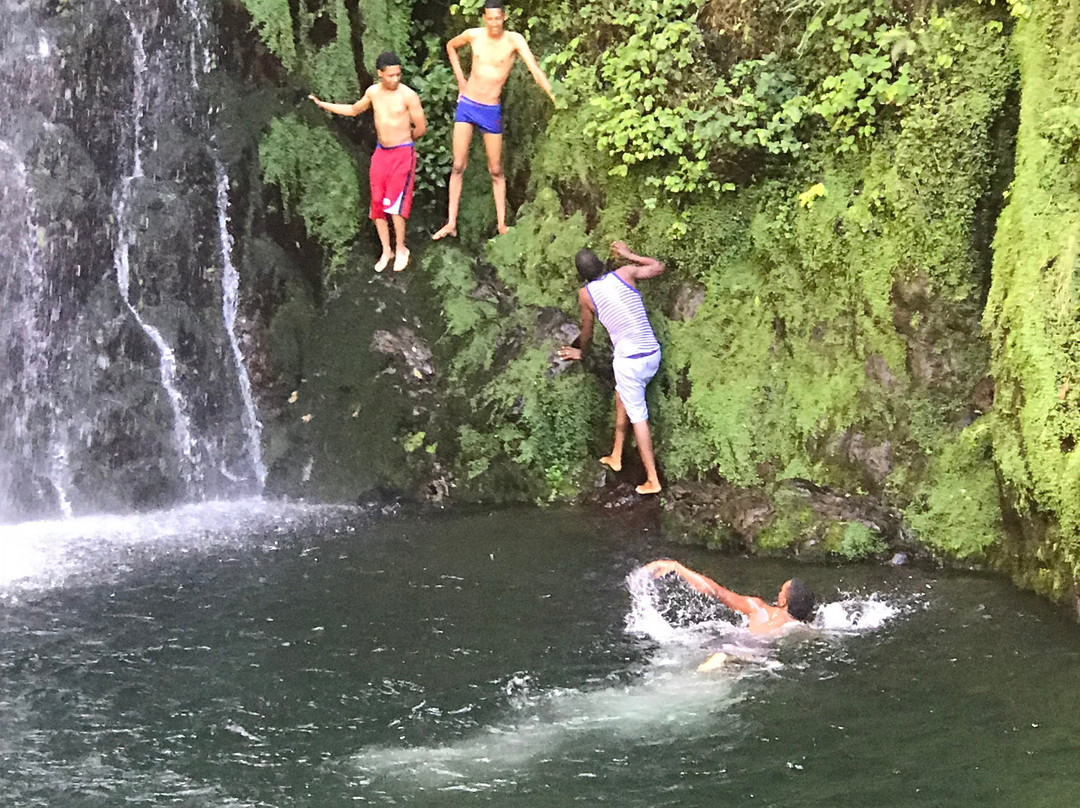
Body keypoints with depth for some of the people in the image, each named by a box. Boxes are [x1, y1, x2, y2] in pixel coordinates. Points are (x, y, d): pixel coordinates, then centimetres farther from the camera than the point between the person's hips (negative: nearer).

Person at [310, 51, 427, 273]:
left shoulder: (408, 95, -12)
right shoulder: (373, 92, 5)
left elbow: (421, 128, -5)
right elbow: (354, 110, 24)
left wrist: (402, 138, 9)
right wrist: (323, 104, 22)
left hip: (403, 153, -6)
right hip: (380, 153, 6)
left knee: (394, 203, -15)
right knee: (377, 204, 5)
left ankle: (401, 249, 2)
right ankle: (386, 251, 18)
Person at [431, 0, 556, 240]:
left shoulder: (513, 40, -12)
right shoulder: (474, 35, -3)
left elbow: (535, 69, -24)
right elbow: (450, 46, 19)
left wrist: (553, 96, -38)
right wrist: (460, 77, 11)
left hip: (492, 111, -2)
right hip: (467, 105, 2)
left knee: (496, 171, 6)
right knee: (458, 167, 0)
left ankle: (501, 224, 11)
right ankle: (451, 223, 1)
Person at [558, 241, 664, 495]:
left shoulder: (586, 294, -4)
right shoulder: (625, 274, 0)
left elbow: (587, 329, 12)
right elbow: (658, 267, 16)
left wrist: (580, 352, 32)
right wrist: (629, 255, 25)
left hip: (629, 361, -5)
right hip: (653, 355, 5)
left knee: (638, 417, 4)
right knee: (622, 397, 27)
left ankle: (652, 480, 3)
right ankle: (616, 456, 37)